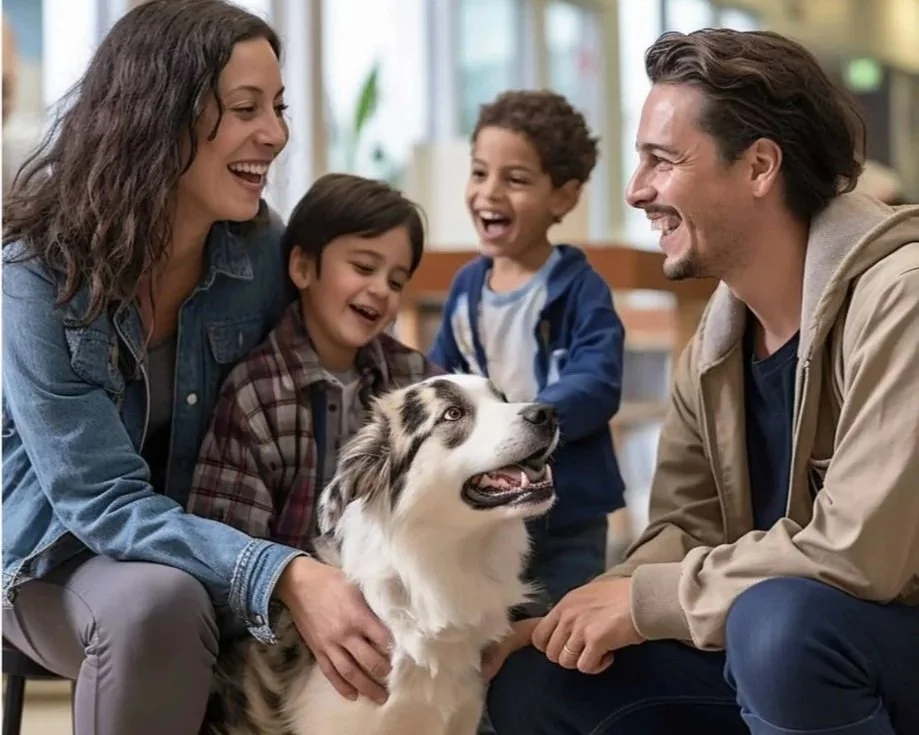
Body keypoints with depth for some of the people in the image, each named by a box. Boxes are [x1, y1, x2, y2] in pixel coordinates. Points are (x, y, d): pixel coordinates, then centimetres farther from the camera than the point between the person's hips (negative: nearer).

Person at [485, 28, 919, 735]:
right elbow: (689, 525, 7)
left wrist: (645, 597, -18)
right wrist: (606, 604, -13)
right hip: (784, 649, 7)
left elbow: (858, 553, -28)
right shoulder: (716, 338, 5)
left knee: (780, 620, -36)